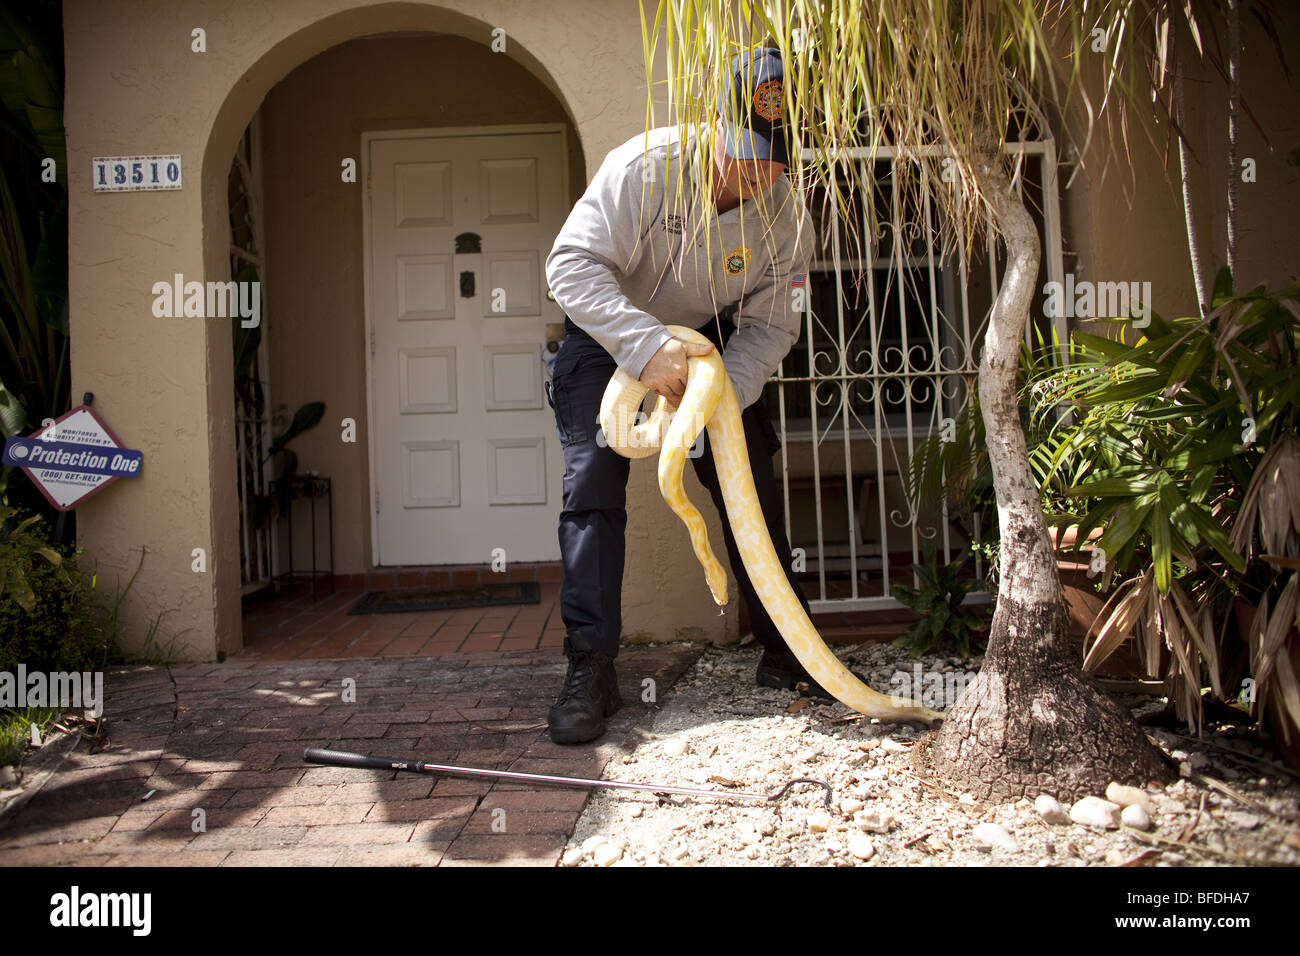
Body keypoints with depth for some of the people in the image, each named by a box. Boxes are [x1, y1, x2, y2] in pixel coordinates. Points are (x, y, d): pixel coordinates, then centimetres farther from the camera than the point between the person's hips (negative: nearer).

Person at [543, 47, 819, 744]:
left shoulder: (786, 217, -17)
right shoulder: (646, 166, -29)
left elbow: (769, 327, -13)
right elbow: (572, 264, -32)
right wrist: (648, 350, -45)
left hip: (710, 341, 3)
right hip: (608, 334, -3)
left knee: (752, 485, -3)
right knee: (592, 487, -16)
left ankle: (784, 651, 11)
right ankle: (590, 673, -10)